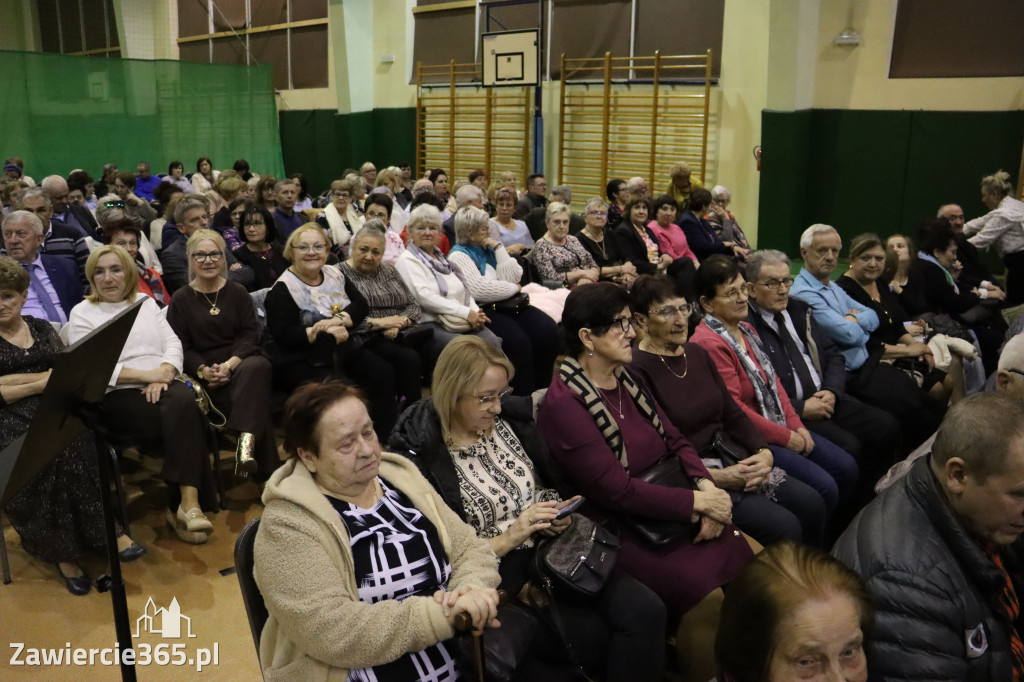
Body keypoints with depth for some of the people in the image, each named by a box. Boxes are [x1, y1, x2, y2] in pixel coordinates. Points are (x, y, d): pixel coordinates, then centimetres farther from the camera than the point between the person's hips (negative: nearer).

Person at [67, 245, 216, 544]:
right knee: (183, 417, -31)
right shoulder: (82, 313, 8)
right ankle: (186, 502, -24)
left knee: (183, 400, -33)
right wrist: (146, 375, -14)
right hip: (118, 396, -3)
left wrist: (163, 374, -11)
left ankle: (185, 503, -33)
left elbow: (172, 342, 10)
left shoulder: (146, 302, 21)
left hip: (161, 385, 4)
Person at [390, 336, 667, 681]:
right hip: (497, 576, -5)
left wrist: (559, 513, -3)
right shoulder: (422, 457, -12)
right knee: (595, 636, -21)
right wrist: (510, 537, -18)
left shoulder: (510, 421, 6)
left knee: (647, 610, -15)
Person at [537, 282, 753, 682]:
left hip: (674, 509, 8)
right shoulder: (564, 404, -16)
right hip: (622, 531, -8)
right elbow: (616, 490, -20)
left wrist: (706, 486, -9)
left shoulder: (625, 380, 9)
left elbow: (674, 440, 9)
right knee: (708, 594, -23)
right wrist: (695, 501, -15)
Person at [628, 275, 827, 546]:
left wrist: (764, 452, -5)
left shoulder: (696, 353, 11)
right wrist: (718, 477, -21)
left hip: (731, 458, 8)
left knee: (811, 503, -3)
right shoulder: (637, 370, -16)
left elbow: (733, 413, 13)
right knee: (783, 526, -18)